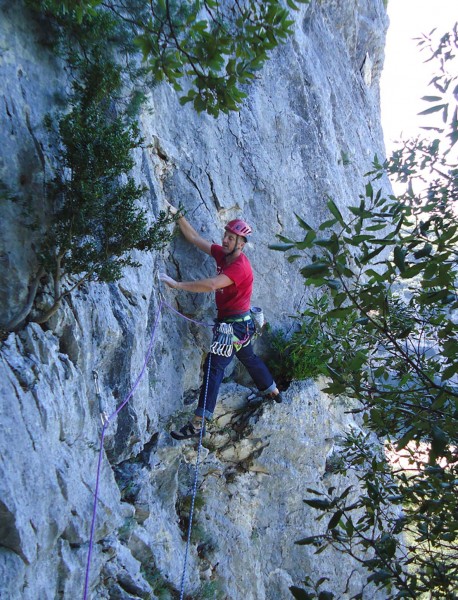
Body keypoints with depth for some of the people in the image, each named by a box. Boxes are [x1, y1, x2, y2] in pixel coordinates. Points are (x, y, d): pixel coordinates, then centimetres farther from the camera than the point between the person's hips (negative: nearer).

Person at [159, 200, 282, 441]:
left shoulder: (240, 266, -25)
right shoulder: (222, 254, 1)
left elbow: (212, 284, -41)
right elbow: (194, 238, 3)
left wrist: (177, 284, -40)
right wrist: (177, 216, -5)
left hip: (235, 324, -10)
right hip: (239, 322, 10)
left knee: (213, 366, -13)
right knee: (248, 358, 28)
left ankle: (198, 424, -12)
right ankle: (274, 392, 49)